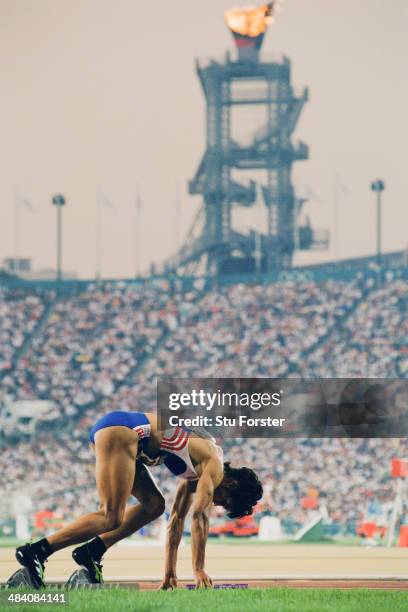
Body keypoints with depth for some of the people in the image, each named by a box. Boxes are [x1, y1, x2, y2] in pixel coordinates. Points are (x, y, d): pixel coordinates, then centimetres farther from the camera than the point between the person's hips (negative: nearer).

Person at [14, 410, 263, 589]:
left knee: (154, 505, 12)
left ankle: (91, 552, 1)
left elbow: (177, 518, 26)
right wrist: (199, 570, -9)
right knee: (112, 518, -14)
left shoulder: (198, 472, 23)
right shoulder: (214, 466, -2)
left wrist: (170, 572, 24)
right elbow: (200, 516, -10)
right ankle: (35, 552, -22)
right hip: (122, 430, -10)